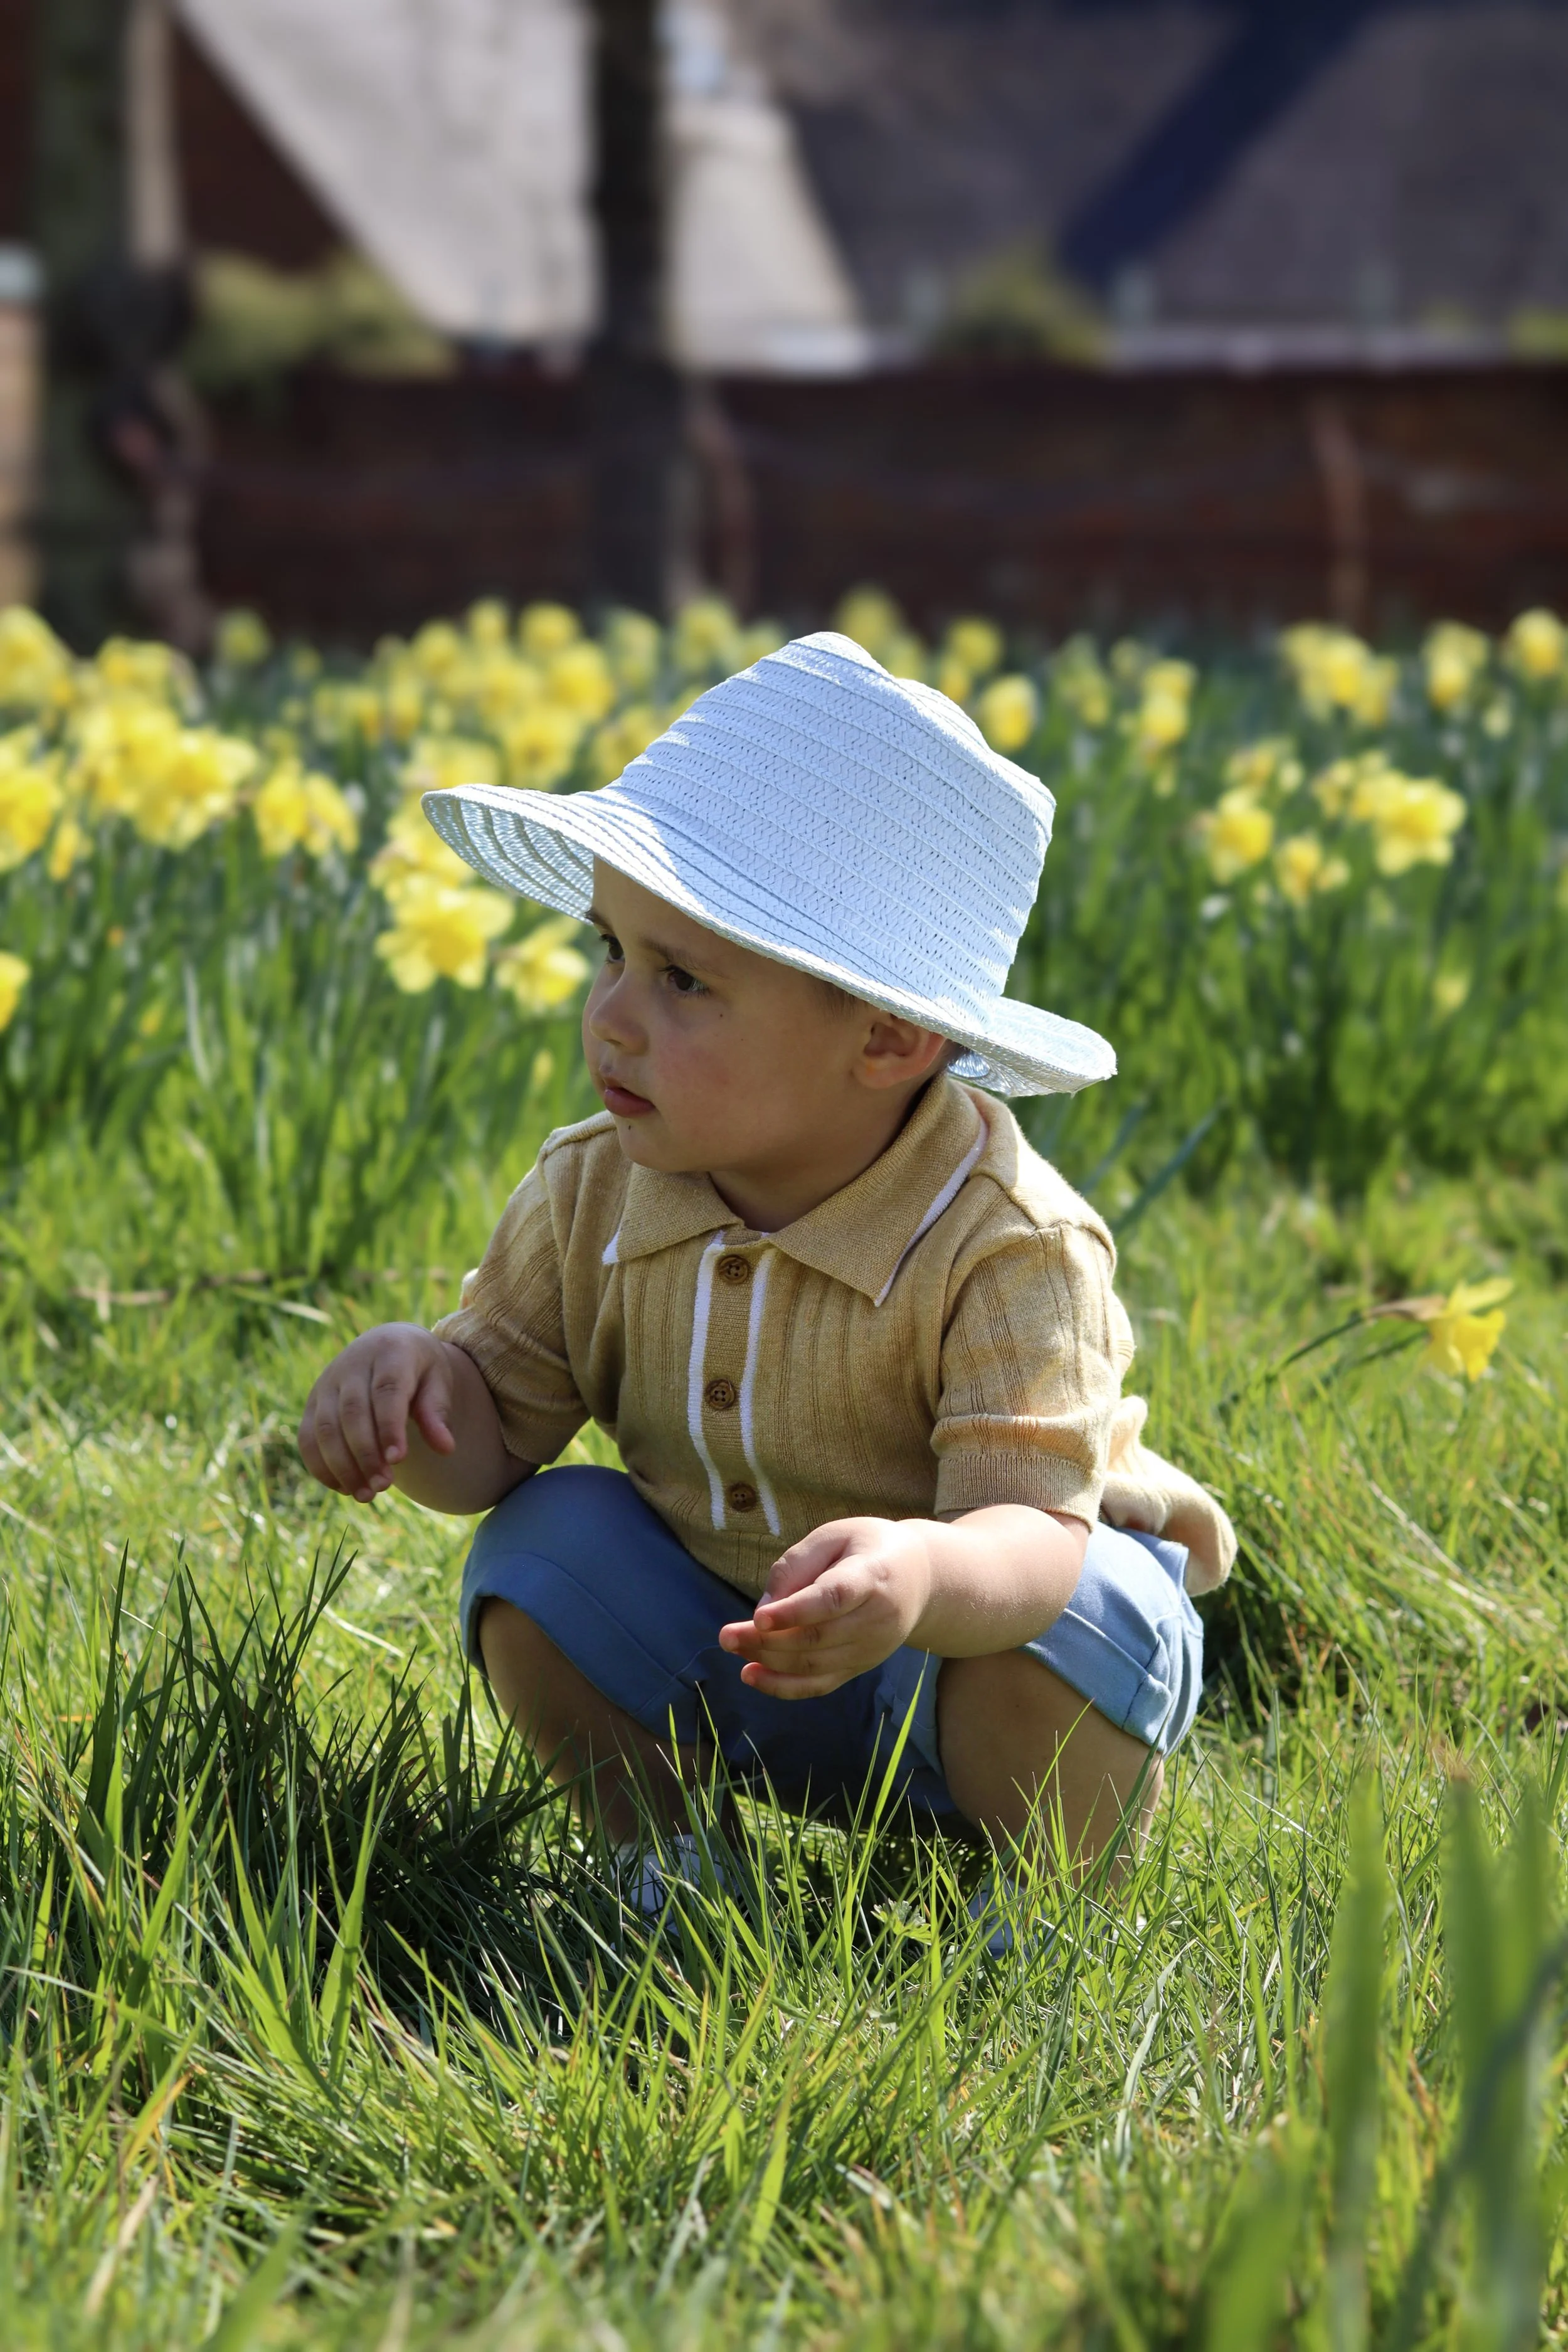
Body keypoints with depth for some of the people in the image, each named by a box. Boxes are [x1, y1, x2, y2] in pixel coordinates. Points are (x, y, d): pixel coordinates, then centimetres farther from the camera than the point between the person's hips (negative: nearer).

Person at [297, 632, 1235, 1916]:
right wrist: (414, 1382, -29)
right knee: (545, 1548, -18)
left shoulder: (1005, 1250, -29)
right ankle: (669, 1847, 3)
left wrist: (923, 1574, -61)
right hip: (720, 1660, 4)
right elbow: (495, 1428, -4)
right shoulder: (592, 1196, -12)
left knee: (1032, 1648, -34)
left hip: (974, 1627, -4)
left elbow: (1033, 1533, -36)